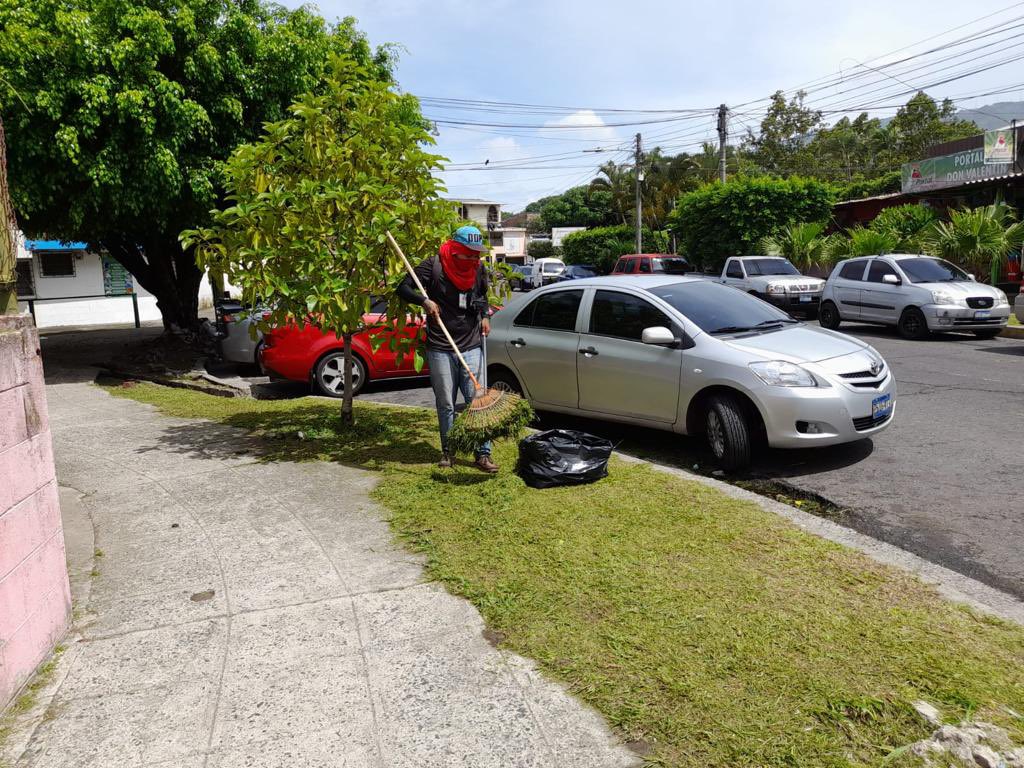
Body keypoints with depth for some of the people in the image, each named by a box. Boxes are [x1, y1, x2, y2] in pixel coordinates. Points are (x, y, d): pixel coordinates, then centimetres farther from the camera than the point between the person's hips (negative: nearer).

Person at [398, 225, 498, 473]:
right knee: (445, 404, 7)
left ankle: (482, 453, 5)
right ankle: (447, 451, 22)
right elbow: (404, 288, -7)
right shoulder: (433, 266, -9)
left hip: (471, 347, 3)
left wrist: (484, 316, 7)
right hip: (440, 348, -2)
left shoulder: (478, 268, 5)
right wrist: (425, 300, -24)